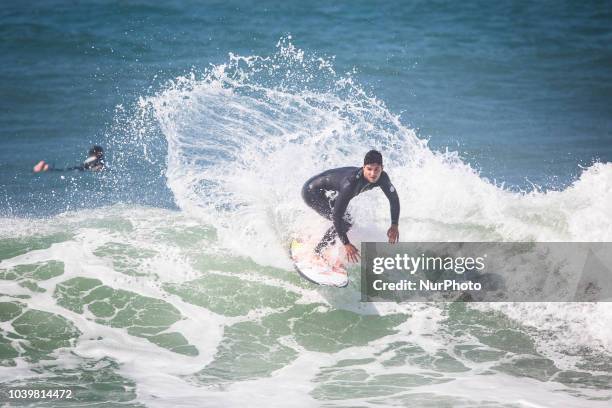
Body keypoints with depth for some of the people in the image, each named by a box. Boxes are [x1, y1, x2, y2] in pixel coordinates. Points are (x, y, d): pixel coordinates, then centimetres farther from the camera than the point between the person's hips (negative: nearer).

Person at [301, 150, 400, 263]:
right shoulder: (351, 182, -40)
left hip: (327, 193, 9)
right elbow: (337, 215, -38)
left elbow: (394, 198, -1)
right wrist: (346, 244, -39)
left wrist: (394, 225, -10)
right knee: (345, 222, -19)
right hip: (312, 192, -9)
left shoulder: (382, 178, -18)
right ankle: (318, 253, -5)